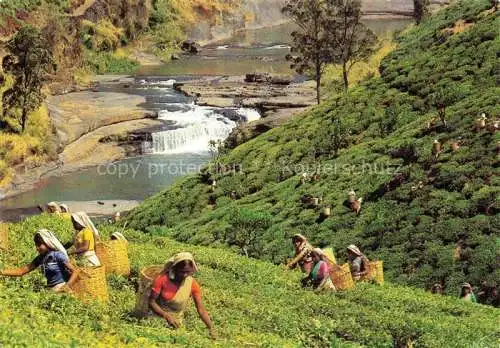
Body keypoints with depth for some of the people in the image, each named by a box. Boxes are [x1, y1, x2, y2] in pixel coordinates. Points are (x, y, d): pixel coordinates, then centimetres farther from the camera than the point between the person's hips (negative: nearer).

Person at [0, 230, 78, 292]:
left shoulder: (58, 255, -11)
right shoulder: (40, 258, 8)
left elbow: (74, 272, -12)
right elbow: (22, 271, 8)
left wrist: (67, 286, -29)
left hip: (60, 290, -6)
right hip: (50, 290, 7)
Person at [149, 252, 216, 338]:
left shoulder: (192, 284, -14)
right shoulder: (162, 280, -19)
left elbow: (201, 310, -13)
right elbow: (151, 302, -15)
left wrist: (211, 329, -22)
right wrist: (166, 316, -30)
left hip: (175, 322, 1)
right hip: (158, 317, -1)